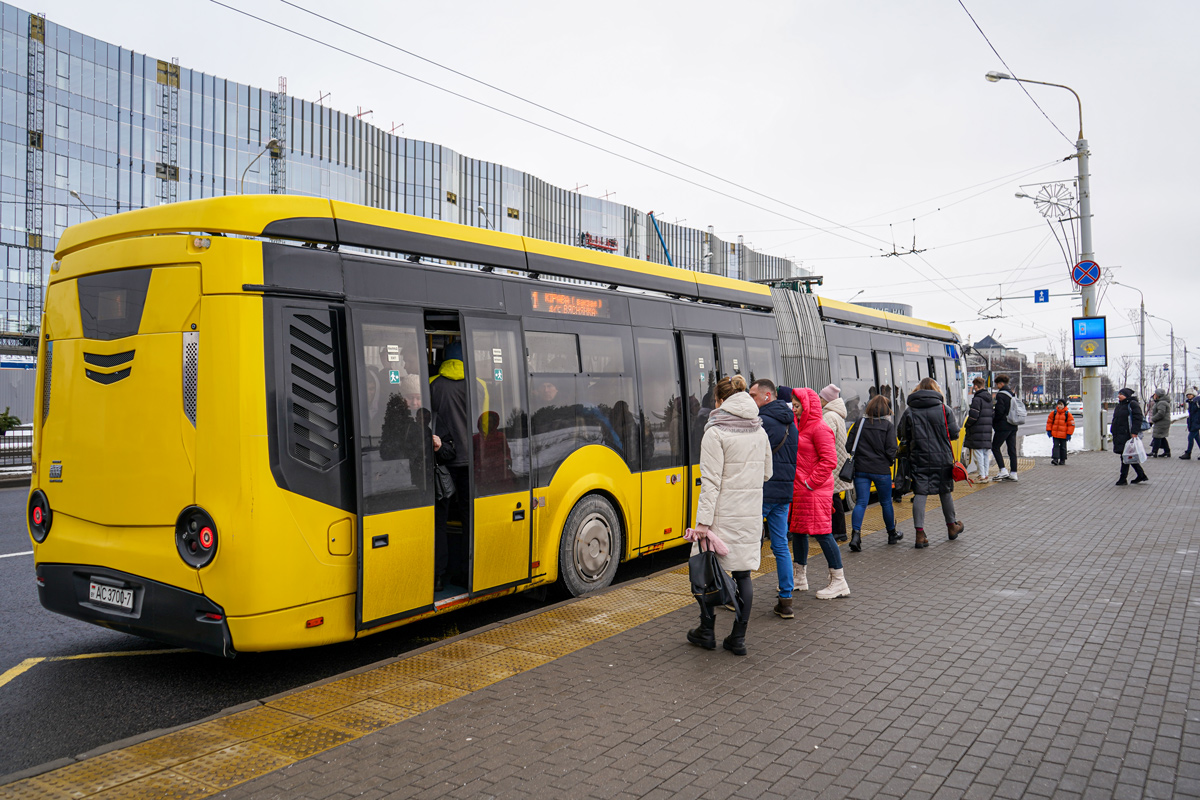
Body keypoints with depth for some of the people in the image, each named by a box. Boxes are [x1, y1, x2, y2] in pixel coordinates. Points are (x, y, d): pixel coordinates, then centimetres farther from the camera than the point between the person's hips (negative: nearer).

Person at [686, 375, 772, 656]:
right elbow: (766, 474, 16)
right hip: (752, 512, 6)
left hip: (723, 512, -5)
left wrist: (703, 520, -15)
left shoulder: (716, 432, -10)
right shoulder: (760, 431, 8)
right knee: (743, 572, 9)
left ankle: (706, 632, 18)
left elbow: (711, 481, -15)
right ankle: (738, 638, 12)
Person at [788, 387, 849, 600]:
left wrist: (810, 483, -16)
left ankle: (839, 582, 3)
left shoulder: (819, 428, -12)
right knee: (798, 531, 15)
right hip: (798, 490, 9)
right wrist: (796, 483, 12)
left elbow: (829, 460, -18)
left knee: (821, 532, -6)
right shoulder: (799, 426, 15)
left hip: (815, 492, -9)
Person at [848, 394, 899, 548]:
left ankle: (855, 534, -17)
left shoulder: (860, 423, 2)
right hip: (881, 470, -2)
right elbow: (891, 449, -10)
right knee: (886, 503, 14)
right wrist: (891, 461, 10)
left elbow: (850, 444, 1)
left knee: (861, 502, 1)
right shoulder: (888, 425, -5)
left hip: (861, 470, 2)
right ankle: (892, 534, 31)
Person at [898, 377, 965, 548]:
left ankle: (920, 534, -5)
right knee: (945, 492, 16)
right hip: (942, 458, 0)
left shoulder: (909, 411, -2)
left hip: (919, 459, 0)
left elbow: (903, 435, 0)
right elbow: (953, 433, -1)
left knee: (920, 494, 1)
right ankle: (952, 526, 34)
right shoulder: (943, 409, -3)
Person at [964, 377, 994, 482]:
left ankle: (982, 476, -4)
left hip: (978, 430, -8)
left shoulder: (977, 399, -14)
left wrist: (967, 424, -1)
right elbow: (990, 414, 18)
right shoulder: (989, 398, 13)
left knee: (978, 453, -4)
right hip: (988, 429, 8)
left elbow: (973, 416, -16)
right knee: (986, 453, 12)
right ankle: (986, 475, 15)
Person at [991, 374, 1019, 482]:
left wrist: (993, 420, -2)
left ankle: (1003, 471, -6)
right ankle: (1013, 473, 9)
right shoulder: (1013, 395, 12)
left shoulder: (1000, 395, -13)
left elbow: (999, 412, -18)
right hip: (1013, 426, 8)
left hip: (1003, 426, -8)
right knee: (1012, 449, 8)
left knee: (995, 447, 2)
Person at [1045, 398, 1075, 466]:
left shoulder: (1067, 414, -4)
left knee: (1063, 447, 8)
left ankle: (1062, 460, 17)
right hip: (1055, 433, 2)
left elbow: (1071, 424, -1)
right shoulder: (1053, 413, 3)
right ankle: (1055, 459, -7)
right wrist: (1049, 430, 5)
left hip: (1063, 434, -1)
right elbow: (1049, 422, 12)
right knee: (1056, 446, -3)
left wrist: (1069, 434, -5)